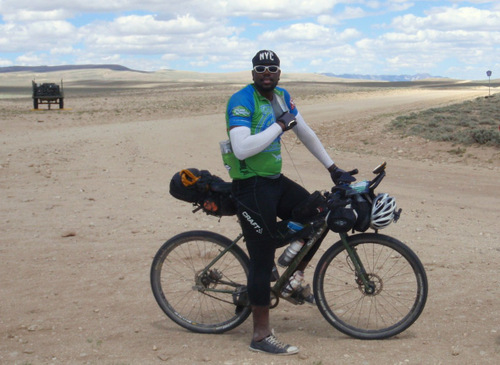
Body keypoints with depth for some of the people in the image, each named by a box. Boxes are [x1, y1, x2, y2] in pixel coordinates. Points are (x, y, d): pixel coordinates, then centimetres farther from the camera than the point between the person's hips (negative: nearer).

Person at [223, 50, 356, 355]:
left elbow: (306, 134, 17)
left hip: (276, 180, 8)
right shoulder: (242, 101, -16)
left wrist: (333, 168, 18)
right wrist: (280, 125, -23)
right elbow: (242, 148, -30)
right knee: (263, 261, -5)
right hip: (251, 187, -8)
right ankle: (262, 336, 4)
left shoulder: (281, 96, 9)